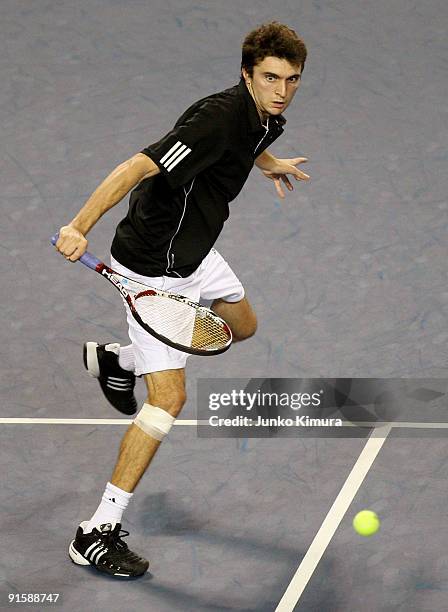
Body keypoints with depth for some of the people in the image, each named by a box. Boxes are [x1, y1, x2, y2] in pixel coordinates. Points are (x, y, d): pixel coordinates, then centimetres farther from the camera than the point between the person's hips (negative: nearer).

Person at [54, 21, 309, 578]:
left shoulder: (266, 119, -2)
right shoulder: (219, 118, -30)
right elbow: (138, 167, -39)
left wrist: (267, 164, 41)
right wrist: (79, 228, -49)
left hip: (195, 253, 10)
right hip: (154, 270, -10)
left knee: (242, 326, 33)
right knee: (169, 397, -15)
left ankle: (115, 360, 47)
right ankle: (98, 532, -10)